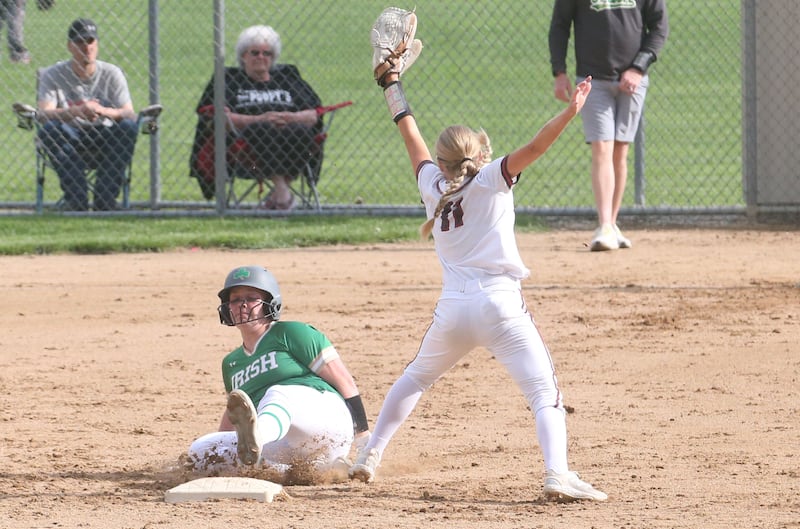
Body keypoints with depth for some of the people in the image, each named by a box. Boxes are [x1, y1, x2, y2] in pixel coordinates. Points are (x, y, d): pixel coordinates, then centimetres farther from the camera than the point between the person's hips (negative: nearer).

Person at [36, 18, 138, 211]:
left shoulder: (112, 74, 3)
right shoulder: (52, 75, 0)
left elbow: (130, 115, -9)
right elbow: (44, 113, -17)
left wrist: (102, 111, -32)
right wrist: (76, 112, -36)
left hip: (104, 143, 1)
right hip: (69, 143, -1)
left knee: (128, 126, -27)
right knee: (49, 128, -31)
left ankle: (106, 200, -28)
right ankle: (76, 200, -32)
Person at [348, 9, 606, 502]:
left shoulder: (433, 184, 12)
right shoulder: (492, 179, 1)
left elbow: (413, 139, 25)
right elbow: (533, 148, -12)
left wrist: (392, 86, 36)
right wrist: (570, 113, -17)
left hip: (452, 309, 4)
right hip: (501, 305, -4)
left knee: (416, 379, 27)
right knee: (544, 389, -8)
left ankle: (369, 457, 28)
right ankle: (558, 471, -27)